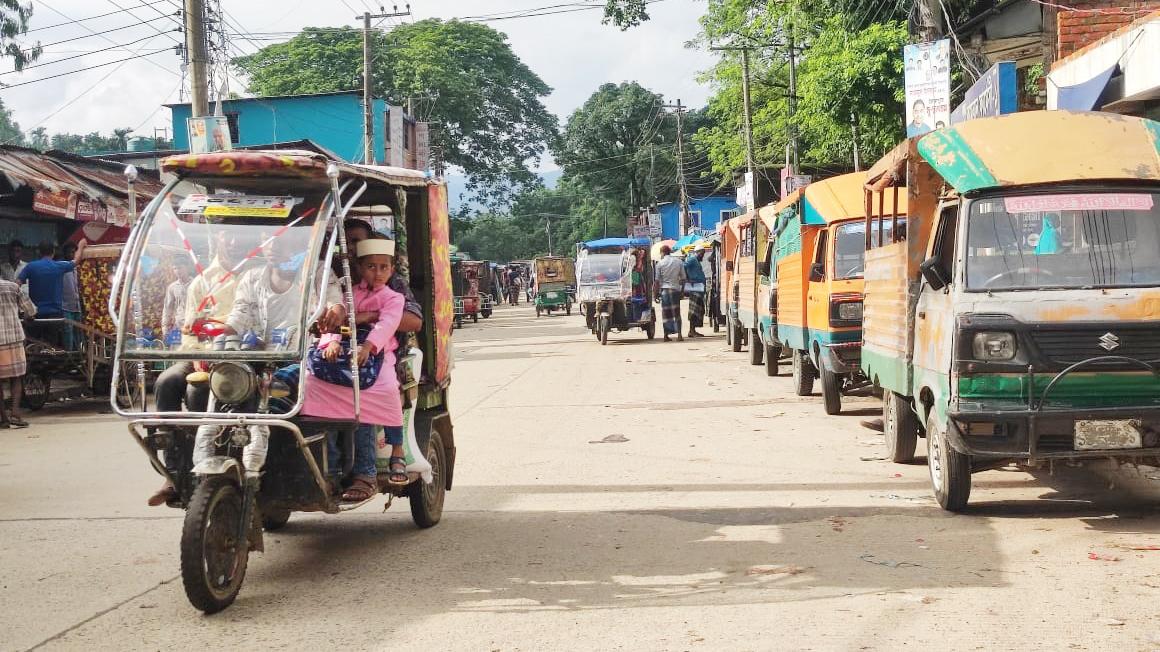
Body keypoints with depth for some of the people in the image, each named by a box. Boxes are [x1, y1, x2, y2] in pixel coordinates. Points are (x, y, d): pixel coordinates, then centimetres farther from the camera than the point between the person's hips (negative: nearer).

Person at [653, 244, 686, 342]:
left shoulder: (660, 263, -3)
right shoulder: (679, 262, 4)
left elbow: (656, 281, -4)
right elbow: (683, 278, 6)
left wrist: (655, 292, 3)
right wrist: (682, 290, 16)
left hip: (664, 290, -1)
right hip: (676, 289, 1)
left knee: (666, 313, 5)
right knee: (676, 312, 6)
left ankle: (666, 335, 4)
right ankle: (679, 334, -4)